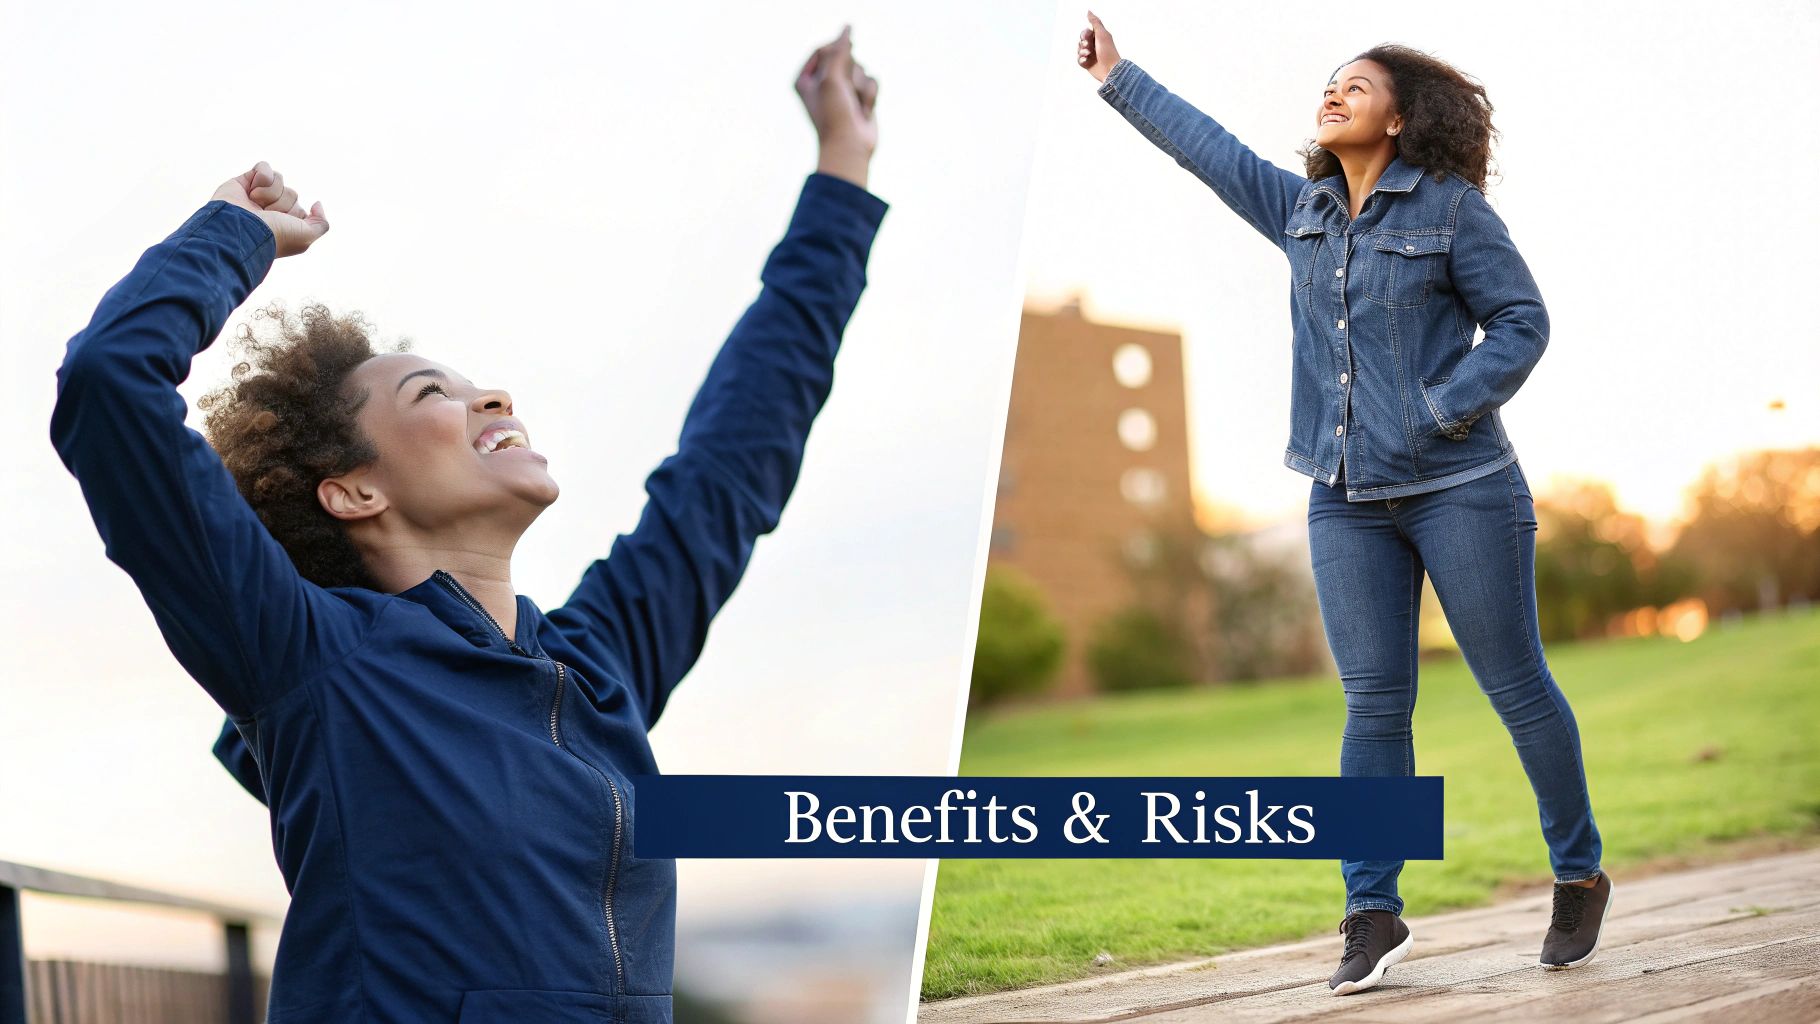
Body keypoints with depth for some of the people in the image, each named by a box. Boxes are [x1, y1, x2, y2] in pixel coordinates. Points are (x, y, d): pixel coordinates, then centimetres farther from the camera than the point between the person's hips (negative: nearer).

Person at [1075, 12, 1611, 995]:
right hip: (1349, 497, 4)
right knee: (1374, 702, 0)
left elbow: (1522, 321, -5)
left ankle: (1579, 876, 20)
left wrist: (1443, 409, -16)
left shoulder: (1450, 207, -5)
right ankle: (1372, 913, 1)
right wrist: (1119, 77, 26)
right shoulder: (1303, 210, 11)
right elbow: (1207, 146, 22)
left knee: (1515, 684, 2)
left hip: (1458, 483, -4)